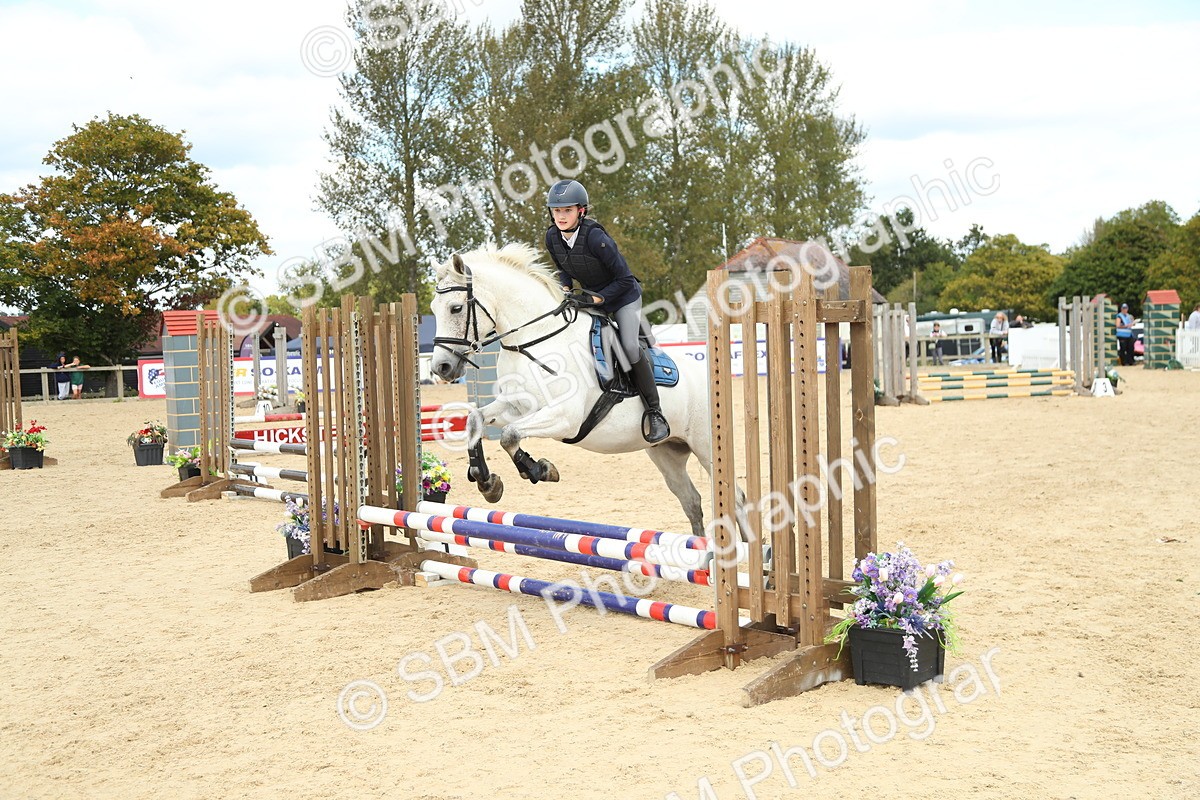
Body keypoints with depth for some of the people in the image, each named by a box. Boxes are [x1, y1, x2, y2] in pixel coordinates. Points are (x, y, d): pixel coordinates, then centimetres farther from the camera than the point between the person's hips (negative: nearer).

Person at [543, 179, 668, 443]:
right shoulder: (553, 237, -10)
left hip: (623, 296, -7)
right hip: (589, 296, 7)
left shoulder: (595, 237, -30)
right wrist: (565, 287, -10)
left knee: (629, 347, -22)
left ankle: (654, 413, -13)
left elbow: (624, 279, -25)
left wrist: (599, 298, -29)